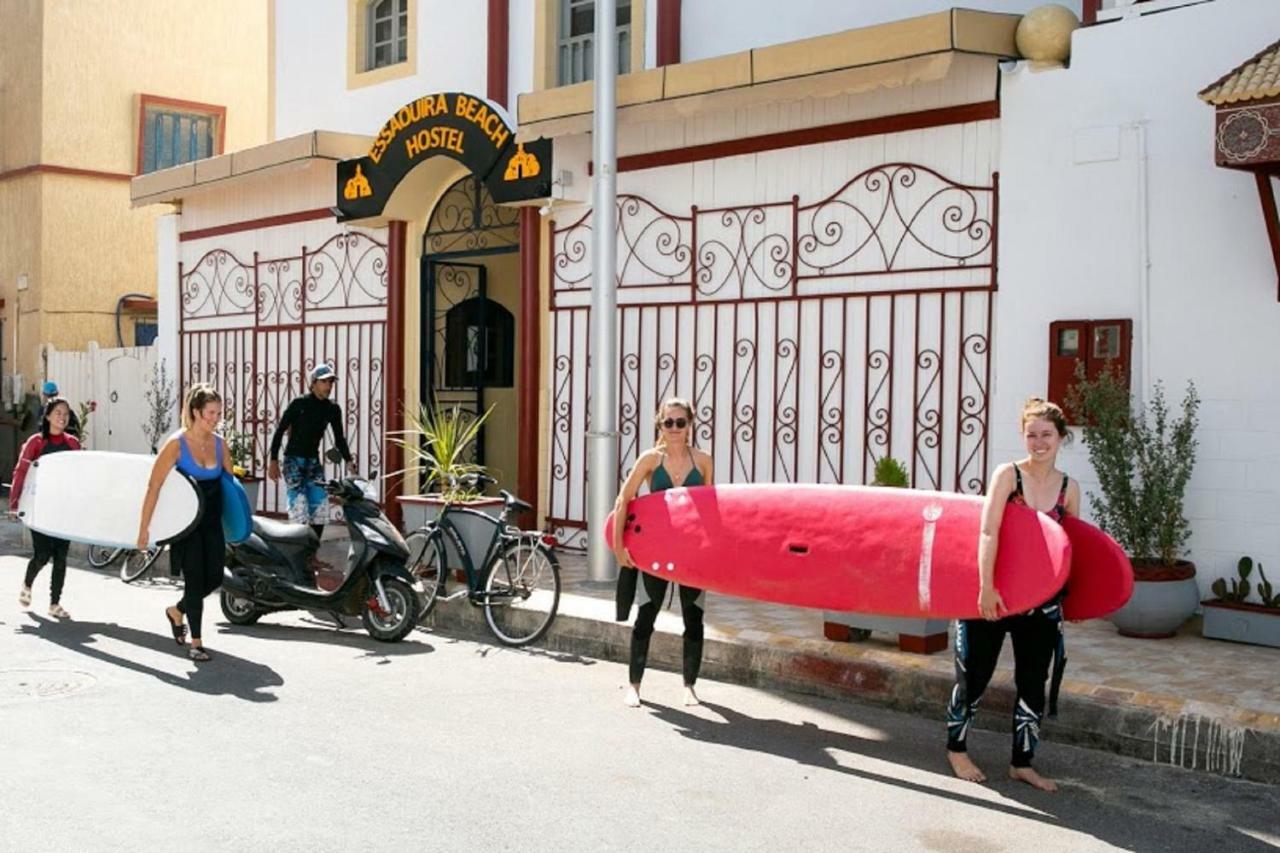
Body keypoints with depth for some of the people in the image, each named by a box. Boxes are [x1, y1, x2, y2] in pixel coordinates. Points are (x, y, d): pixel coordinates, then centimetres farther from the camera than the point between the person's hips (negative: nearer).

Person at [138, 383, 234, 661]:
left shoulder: (219, 443, 2)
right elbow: (154, 486, -14)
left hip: (212, 521, 5)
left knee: (214, 577, 3)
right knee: (194, 578, -5)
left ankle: (176, 611, 31)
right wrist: (144, 528, -16)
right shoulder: (177, 444, -14)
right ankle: (196, 642, 6)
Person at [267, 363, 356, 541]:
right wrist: (274, 460, -11)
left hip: (314, 461, 5)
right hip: (294, 460, -5)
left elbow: (339, 438, 8)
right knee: (299, 507, -15)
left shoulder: (333, 409, 3)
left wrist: (349, 460, -6)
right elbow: (280, 431, -7)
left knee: (320, 509, -1)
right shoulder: (299, 403, -10)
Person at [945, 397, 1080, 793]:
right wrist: (986, 587, -25)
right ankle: (956, 749, 28)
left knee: (1033, 683, 9)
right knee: (974, 675, 8)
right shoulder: (1008, 474, -12)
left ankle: (1022, 763, 23)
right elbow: (988, 532, -19)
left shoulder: (1069, 488, 2)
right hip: (994, 593, -4)